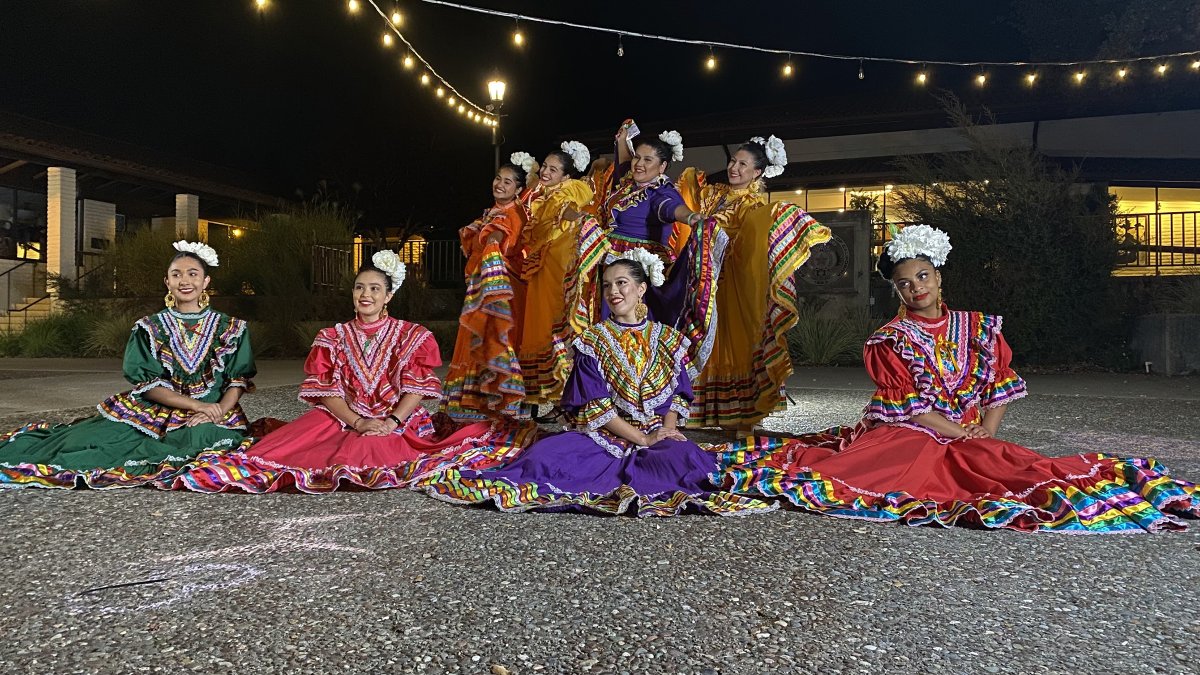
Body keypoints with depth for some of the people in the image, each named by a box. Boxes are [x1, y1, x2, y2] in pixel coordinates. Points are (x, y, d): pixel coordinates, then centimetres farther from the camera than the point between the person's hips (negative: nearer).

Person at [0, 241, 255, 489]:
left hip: (215, 412, 0)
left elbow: (238, 381, 2)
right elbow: (148, 385, -1)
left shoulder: (231, 329, 7)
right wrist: (197, 405, -15)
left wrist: (218, 412, -18)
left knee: (207, 437, -36)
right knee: (101, 436, -26)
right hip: (155, 412, 1)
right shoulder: (150, 328, 7)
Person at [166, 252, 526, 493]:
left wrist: (391, 422, -19)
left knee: (367, 449, -37)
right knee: (304, 432, -28)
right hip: (341, 418, 2)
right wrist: (357, 422, -15)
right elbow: (327, 389, 1)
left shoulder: (411, 336, 7)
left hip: (397, 421, -2)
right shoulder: (334, 338, 12)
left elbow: (417, 388, -3)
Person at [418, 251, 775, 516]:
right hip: (602, 435, -1)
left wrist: (666, 429, -14)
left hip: (658, 435, 2)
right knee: (547, 452, -29)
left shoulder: (668, 340, 11)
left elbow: (679, 395, 8)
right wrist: (641, 438, -13)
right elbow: (594, 404, -4)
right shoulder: (593, 340, 5)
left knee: (685, 458, -35)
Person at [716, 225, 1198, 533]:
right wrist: (966, 435, -12)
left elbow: (999, 390, 10)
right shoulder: (888, 341, 2)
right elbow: (908, 407, -5)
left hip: (971, 439, 3)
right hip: (905, 435, -3)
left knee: (1019, 465, -28)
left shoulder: (979, 329, 13)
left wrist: (986, 435, -8)